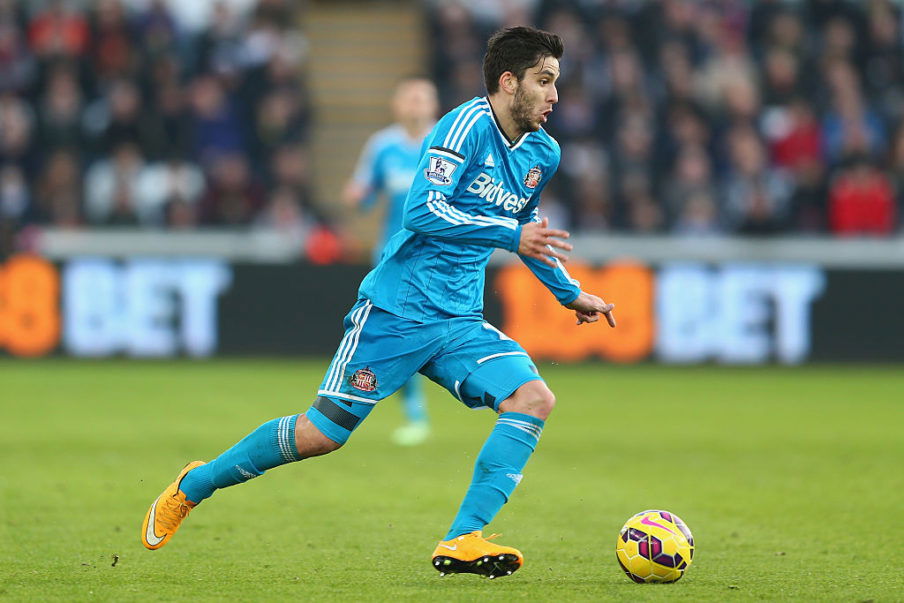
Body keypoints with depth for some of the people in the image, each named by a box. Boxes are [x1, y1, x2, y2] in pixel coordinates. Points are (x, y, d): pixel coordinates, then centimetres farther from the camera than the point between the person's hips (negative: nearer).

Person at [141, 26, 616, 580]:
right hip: (396, 308, -7)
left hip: (460, 322, 7)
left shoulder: (543, 154, 10)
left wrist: (570, 293, 30)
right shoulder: (468, 125, -14)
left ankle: (462, 542, -19)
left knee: (534, 398, -16)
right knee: (320, 434, -4)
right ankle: (193, 486, 19)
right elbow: (423, 211, -24)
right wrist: (511, 234, -26)